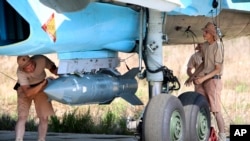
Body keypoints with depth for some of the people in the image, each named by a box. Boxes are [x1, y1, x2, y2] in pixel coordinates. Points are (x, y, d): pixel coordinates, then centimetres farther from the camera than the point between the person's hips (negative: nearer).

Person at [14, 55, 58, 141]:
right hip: (25, 89, -3)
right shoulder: (20, 72, -35)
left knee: (44, 117, -2)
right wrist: (44, 83, -44)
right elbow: (28, 93, -37)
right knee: (22, 116, -17)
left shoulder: (41, 60, -29)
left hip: (41, 87, 3)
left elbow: (53, 68, -8)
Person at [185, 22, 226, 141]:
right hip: (205, 80, 8)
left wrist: (203, 78, -21)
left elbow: (218, 69, -15)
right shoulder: (205, 46, 8)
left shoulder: (217, 47, -15)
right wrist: (192, 76, 18)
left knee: (215, 110, -7)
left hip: (214, 80, -8)